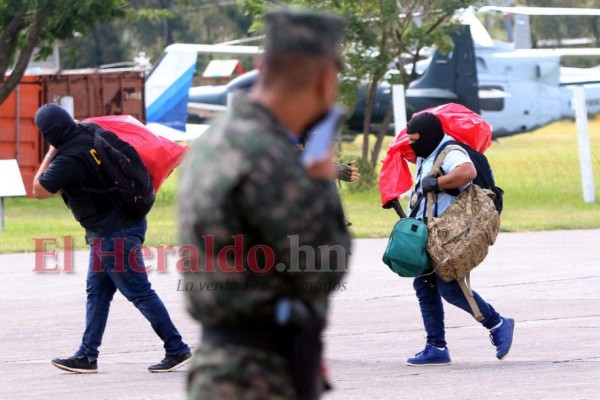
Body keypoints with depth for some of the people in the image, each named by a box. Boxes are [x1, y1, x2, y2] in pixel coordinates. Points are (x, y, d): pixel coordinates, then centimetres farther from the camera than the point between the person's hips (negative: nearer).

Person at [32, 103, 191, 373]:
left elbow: (39, 191, -12)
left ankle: (177, 350, 2)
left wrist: (50, 154, -4)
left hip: (115, 234, -10)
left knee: (140, 293, -3)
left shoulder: (68, 160, -24)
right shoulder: (89, 134, 2)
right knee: (97, 292, 13)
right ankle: (87, 356, 17)